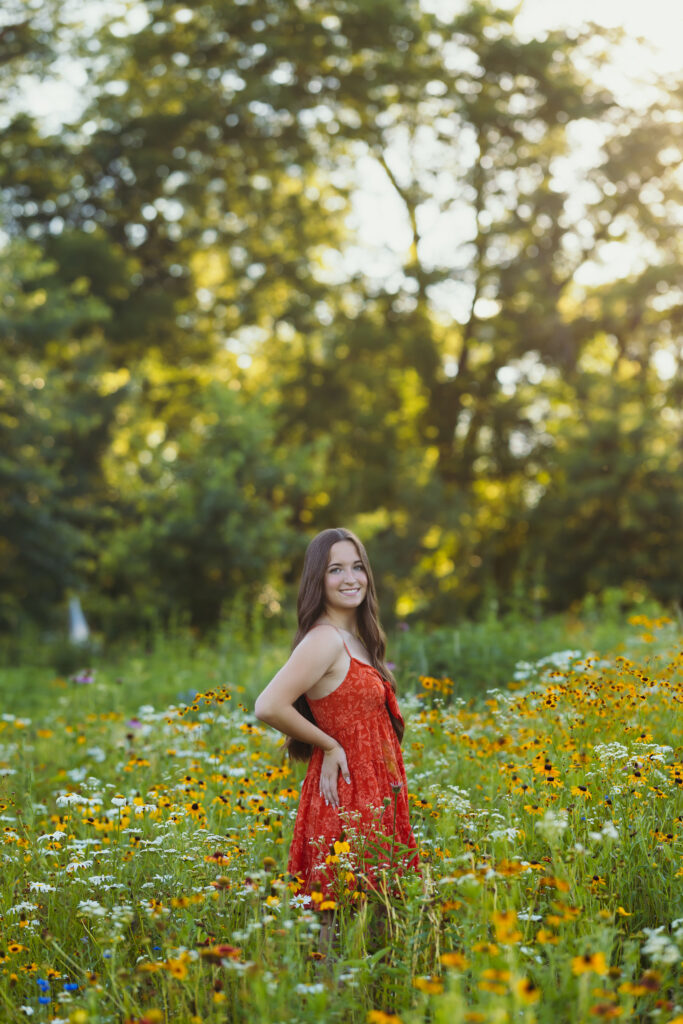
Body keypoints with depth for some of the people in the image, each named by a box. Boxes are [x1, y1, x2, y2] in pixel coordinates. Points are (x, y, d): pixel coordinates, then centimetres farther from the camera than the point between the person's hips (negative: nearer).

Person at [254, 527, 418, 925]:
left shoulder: (355, 638, 11)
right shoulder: (326, 640, -17)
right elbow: (269, 707, -25)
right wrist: (328, 745, -14)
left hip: (374, 798, 9)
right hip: (348, 798, -9)